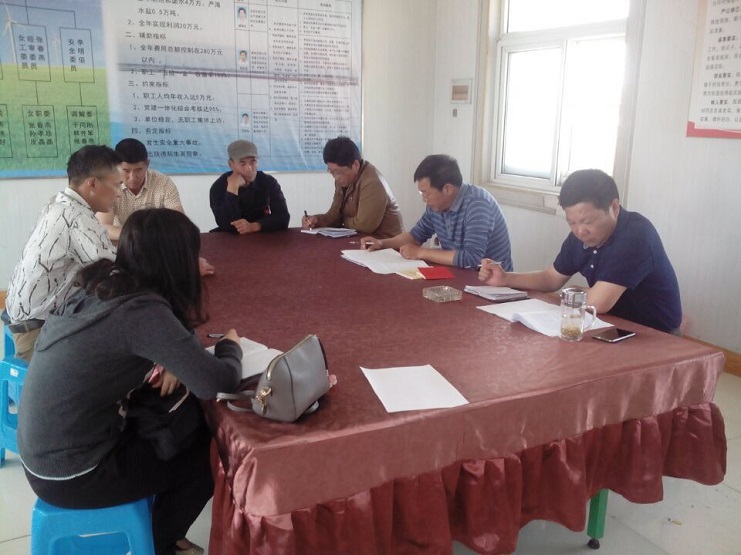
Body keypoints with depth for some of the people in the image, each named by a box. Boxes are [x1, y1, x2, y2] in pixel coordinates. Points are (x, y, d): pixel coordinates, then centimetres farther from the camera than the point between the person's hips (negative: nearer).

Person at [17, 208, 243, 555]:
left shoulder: (99, 287, -1)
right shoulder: (142, 311, -25)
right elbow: (218, 382, -28)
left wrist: (167, 362, -4)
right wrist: (230, 345, -6)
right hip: (70, 475, -7)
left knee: (192, 419, 16)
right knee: (209, 453, 9)